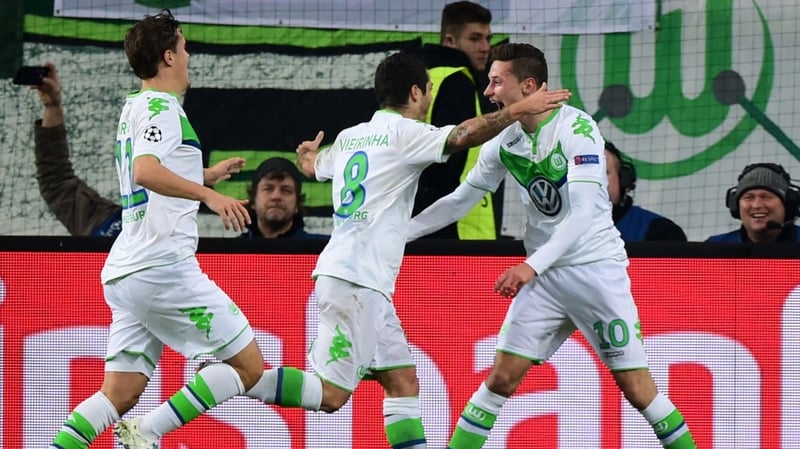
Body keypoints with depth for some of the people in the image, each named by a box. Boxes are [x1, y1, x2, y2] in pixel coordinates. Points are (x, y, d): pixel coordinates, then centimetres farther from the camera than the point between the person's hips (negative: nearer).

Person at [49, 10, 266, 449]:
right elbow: (146, 171, -26)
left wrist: (206, 175, 49)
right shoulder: (160, 106, -7)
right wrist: (209, 195, -34)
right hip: (163, 265, -9)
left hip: (124, 272, 9)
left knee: (120, 393, 5)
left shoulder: (133, 108, 22)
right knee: (247, 365, -3)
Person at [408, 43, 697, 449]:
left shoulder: (577, 129, -17)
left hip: (596, 267, -5)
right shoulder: (503, 142, 2)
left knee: (635, 385, -5)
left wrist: (532, 266, -31)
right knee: (501, 376, -2)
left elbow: (583, 213, -25)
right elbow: (460, 200, 14)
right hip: (544, 275, 5)